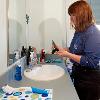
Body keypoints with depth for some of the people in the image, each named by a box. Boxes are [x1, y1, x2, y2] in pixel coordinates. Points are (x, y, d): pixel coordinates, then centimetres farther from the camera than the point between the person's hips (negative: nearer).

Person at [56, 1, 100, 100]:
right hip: (78, 75, 8)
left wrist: (68, 55, -26)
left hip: (89, 80, -8)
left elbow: (92, 62, -27)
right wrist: (63, 50, 2)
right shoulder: (79, 31, 4)